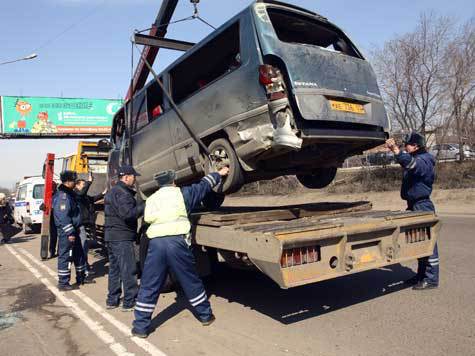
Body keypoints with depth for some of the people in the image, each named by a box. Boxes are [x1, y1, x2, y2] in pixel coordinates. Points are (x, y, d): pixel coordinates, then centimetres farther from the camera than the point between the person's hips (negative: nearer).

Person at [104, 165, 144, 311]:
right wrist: (144, 206, -20)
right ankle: (129, 302, 3)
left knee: (114, 269, 16)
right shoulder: (122, 193, -16)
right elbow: (128, 214, -27)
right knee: (128, 270, -3)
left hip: (111, 236, 10)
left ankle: (112, 300, 23)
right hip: (122, 237, -10)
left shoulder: (112, 191, 18)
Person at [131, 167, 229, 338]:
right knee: (191, 282, 14)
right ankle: (205, 315, 29)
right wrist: (219, 174, 36)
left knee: (148, 287, 11)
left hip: (156, 243, 2)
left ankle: (141, 327, 15)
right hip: (176, 241, -2)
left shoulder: (151, 199, 20)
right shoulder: (181, 193, 11)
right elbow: (203, 185, 21)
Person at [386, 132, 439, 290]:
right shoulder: (415, 159, 14)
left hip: (423, 207, -10)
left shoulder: (424, 162, -16)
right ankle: (422, 274, 27)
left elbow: (411, 163, -39)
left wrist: (396, 150, -49)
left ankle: (431, 279, 4)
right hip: (414, 206, 10)